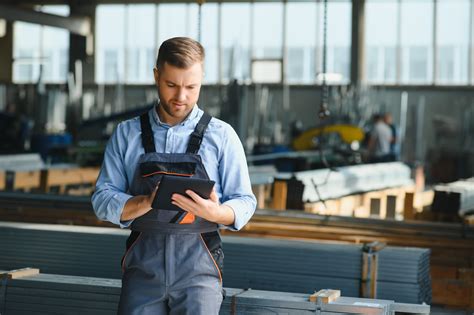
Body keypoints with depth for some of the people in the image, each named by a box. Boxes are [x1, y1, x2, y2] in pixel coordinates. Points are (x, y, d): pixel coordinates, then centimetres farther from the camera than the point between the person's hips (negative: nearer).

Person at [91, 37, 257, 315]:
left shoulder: (222, 136, 4)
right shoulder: (126, 134, 8)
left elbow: (244, 203, 4)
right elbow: (103, 200, 3)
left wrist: (215, 213, -19)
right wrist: (147, 202, -17)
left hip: (198, 265, -1)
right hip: (143, 263, 1)